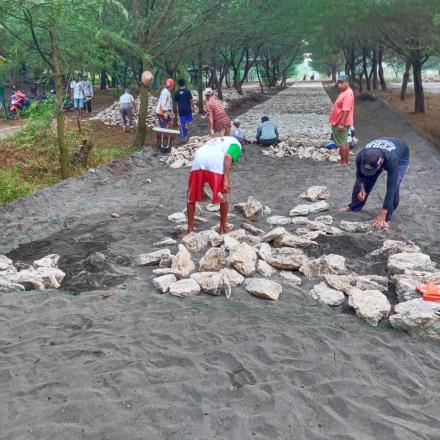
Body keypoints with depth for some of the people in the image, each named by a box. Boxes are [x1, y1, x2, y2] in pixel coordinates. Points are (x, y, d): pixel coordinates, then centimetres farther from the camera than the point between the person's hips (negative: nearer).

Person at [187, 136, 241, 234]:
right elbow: (228, 157, 0)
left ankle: (190, 230, 21)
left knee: (191, 198, 18)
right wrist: (226, 180, -8)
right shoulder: (236, 143, 22)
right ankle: (223, 229, 25)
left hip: (198, 161, 4)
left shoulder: (214, 139, 40)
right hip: (215, 164, -4)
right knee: (223, 199, 16)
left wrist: (201, 186, 40)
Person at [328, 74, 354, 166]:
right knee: (344, 142, 14)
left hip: (341, 124, -10)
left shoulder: (347, 94, -20)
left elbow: (346, 110, -26)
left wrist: (341, 124, -28)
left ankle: (343, 162, 3)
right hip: (339, 123, 10)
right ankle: (346, 160, 22)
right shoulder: (344, 92, 14)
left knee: (341, 143, -4)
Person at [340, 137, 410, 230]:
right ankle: (354, 206, 19)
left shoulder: (392, 160, -48)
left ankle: (387, 217, -5)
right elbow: (359, 174, -14)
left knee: (394, 185, -22)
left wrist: (382, 214, -49)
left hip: (401, 156, -3)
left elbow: (391, 187, -47)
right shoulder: (361, 156, -37)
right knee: (365, 180, -4)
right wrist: (361, 188, -32)